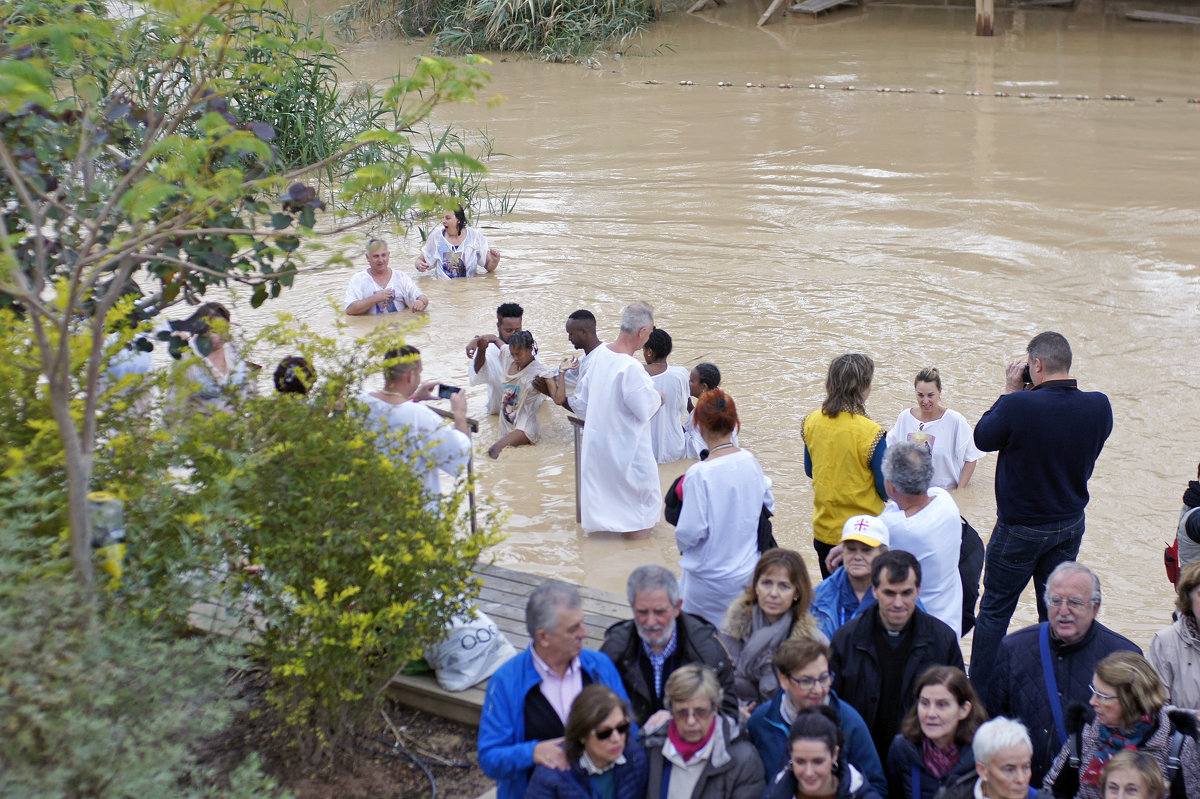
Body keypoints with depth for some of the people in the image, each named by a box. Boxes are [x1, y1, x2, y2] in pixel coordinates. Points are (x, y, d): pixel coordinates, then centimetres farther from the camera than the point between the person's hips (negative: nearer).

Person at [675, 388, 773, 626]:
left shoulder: (699, 474, -22)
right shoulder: (750, 462, -5)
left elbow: (691, 531, -20)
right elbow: (768, 505, 10)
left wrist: (681, 540, 3)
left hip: (709, 577, -5)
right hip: (747, 571, 6)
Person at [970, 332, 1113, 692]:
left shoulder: (1018, 405, -27)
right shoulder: (1099, 406, -11)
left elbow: (982, 439, -9)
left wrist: (1010, 392, -2)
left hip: (1020, 529, -5)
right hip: (1071, 524, 5)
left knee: (995, 610, 9)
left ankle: (979, 693, 17)